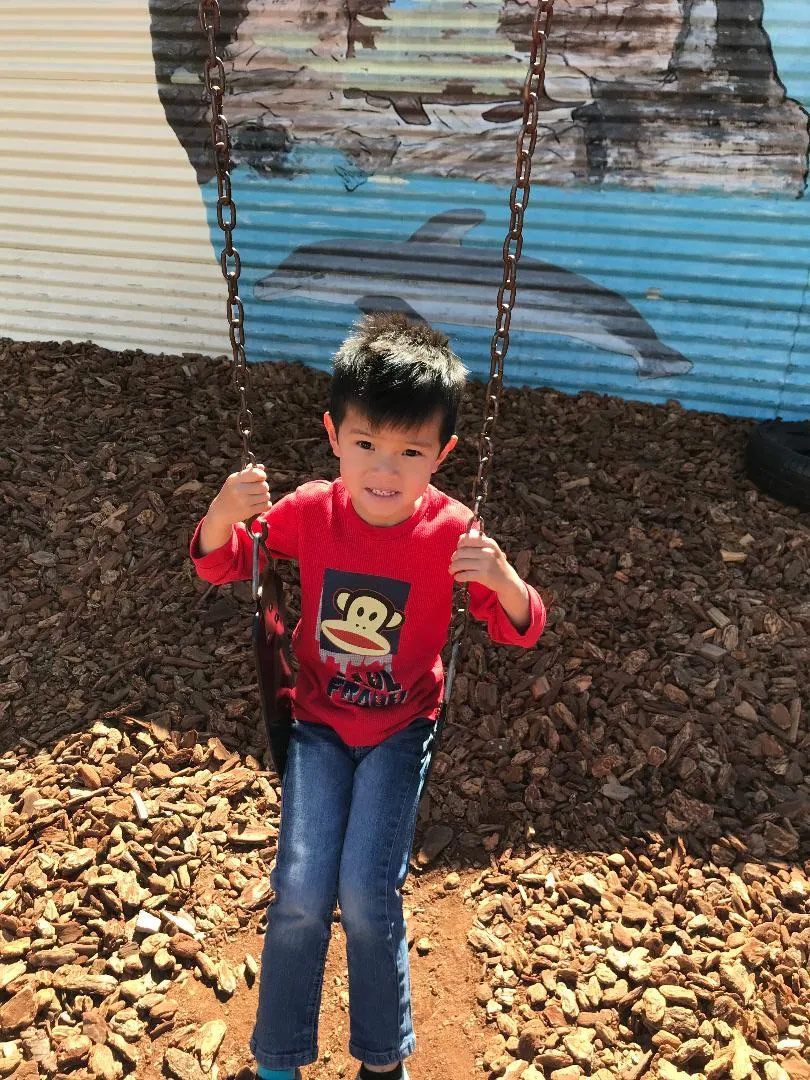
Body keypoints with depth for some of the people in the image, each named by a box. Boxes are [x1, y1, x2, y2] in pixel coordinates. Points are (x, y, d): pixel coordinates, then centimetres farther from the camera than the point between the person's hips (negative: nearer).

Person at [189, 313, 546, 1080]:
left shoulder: (450, 532, -18)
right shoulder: (309, 511, -14)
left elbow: (520, 631, -13)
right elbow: (219, 565, -2)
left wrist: (502, 578, -36)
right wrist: (224, 514, -25)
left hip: (400, 728, -1)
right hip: (319, 720, 2)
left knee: (367, 896, -7)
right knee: (301, 893, -7)